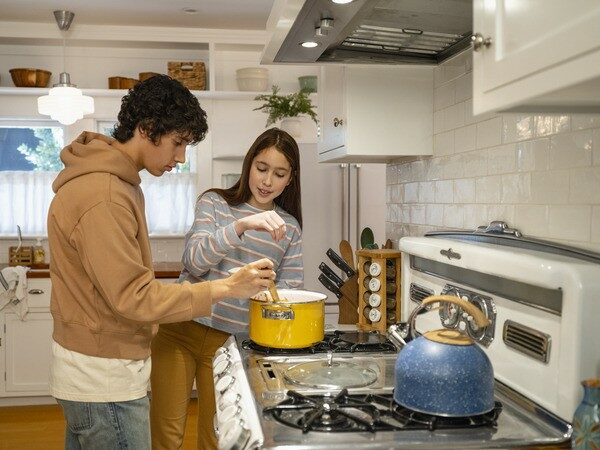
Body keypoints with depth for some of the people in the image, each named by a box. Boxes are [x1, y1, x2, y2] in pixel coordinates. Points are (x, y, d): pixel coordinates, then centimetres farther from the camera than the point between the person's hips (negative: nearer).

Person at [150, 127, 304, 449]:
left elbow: (290, 288, 3)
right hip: (181, 329, -1)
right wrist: (242, 225, -30)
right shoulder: (214, 202, 0)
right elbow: (195, 261, -15)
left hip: (229, 340, 2)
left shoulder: (289, 228, 5)